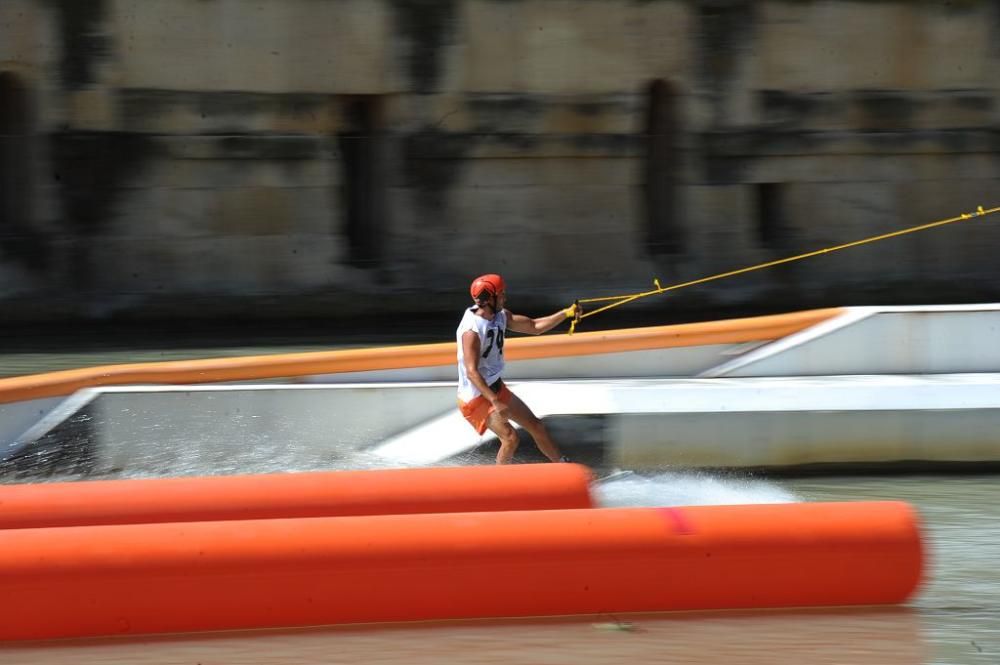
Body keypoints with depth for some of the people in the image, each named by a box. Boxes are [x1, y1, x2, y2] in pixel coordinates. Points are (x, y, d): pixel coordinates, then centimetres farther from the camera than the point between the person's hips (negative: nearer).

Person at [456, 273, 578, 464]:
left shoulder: (501, 316, -1)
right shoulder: (472, 331, -27)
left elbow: (535, 327, 9)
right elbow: (472, 373, -31)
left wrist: (566, 313, -3)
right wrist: (495, 402, -37)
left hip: (497, 389, 9)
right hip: (476, 396, -9)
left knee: (536, 426, 12)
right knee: (509, 437, -20)